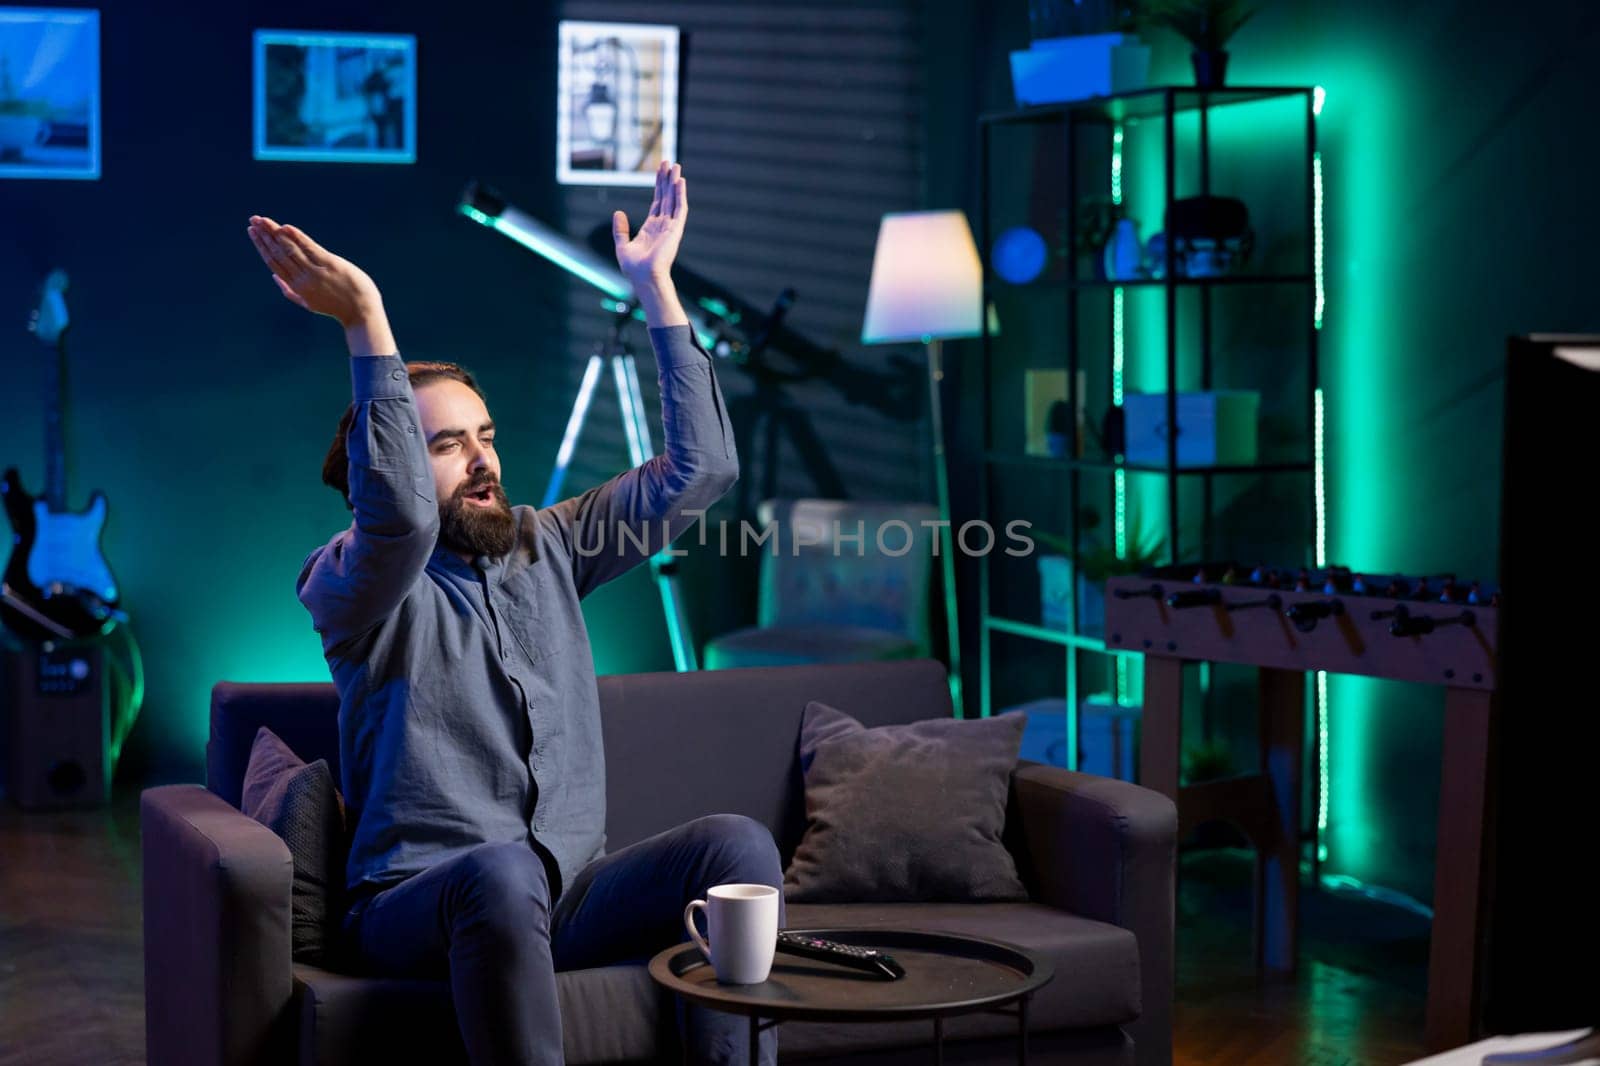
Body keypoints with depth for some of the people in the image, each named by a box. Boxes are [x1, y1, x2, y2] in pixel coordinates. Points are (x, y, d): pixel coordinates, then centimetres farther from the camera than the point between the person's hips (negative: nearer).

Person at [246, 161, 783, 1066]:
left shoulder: (547, 547, 13)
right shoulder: (350, 585, -4)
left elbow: (700, 468, 6)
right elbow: (402, 517, -29)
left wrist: (654, 283, 3)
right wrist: (365, 320, -33)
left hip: (567, 894, 5)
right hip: (416, 905, -5)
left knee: (738, 841, -22)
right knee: (505, 868, -39)